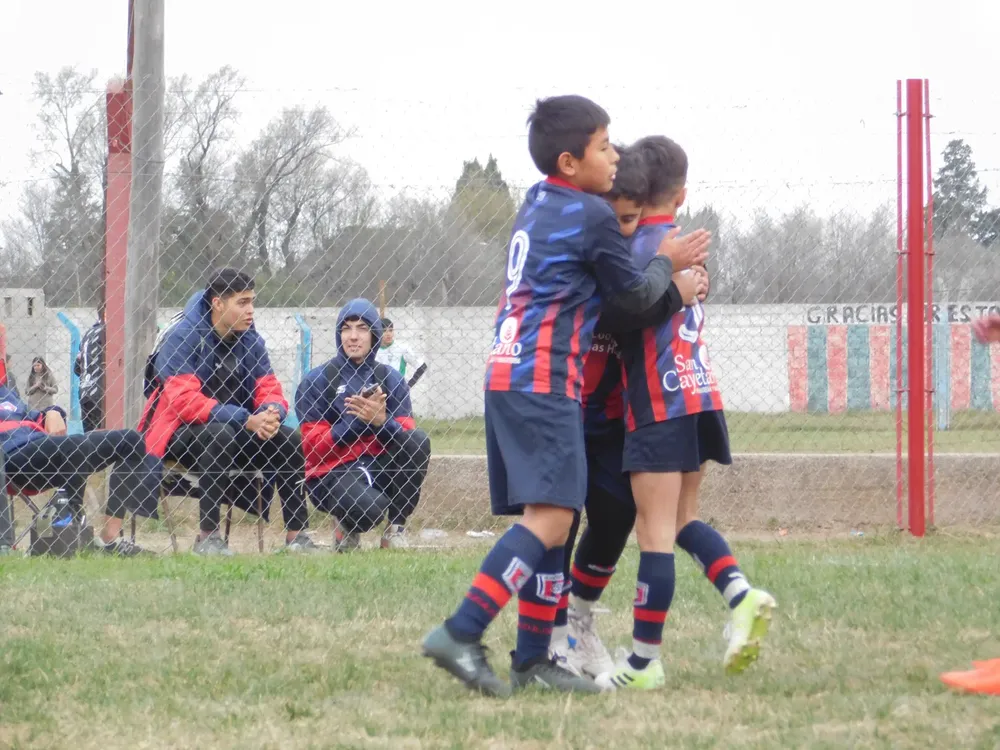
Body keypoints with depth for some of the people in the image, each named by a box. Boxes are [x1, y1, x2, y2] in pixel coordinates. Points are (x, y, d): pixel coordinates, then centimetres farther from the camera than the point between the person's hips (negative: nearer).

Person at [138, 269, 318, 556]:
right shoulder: (182, 338, -17)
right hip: (176, 436, -6)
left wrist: (272, 413, -27)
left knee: (289, 438, -13)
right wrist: (247, 420, -34)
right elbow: (185, 401, -27)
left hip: (239, 433, 6)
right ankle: (207, 536, -33)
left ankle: (296, 535, -8)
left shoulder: (251, 341, 3)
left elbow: (270, 392, 0)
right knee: (219, 433, -36)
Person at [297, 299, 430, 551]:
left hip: (379, 468, 4)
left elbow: (407, 437, -3)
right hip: (331, 472, -4)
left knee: (419, 440, -24)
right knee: (370, 507, -36)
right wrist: (356, 420, -20)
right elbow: (313, 448, -9)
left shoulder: (390, 378, 7)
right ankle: (348, 531, 5)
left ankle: (396, 530, -9)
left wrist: (380, 420, -24)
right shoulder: (316, 380, -2)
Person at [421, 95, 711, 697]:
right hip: (544, 382, -10)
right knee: (551, 516, -17)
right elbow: (636, 296, 1)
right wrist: (668, 263, 20)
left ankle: (533, 658, 8)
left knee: (553, 517, 11)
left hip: (508, 376, 10)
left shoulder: (537, 203, 18)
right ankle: (462, 634, -28)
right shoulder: (593, 216, -7)